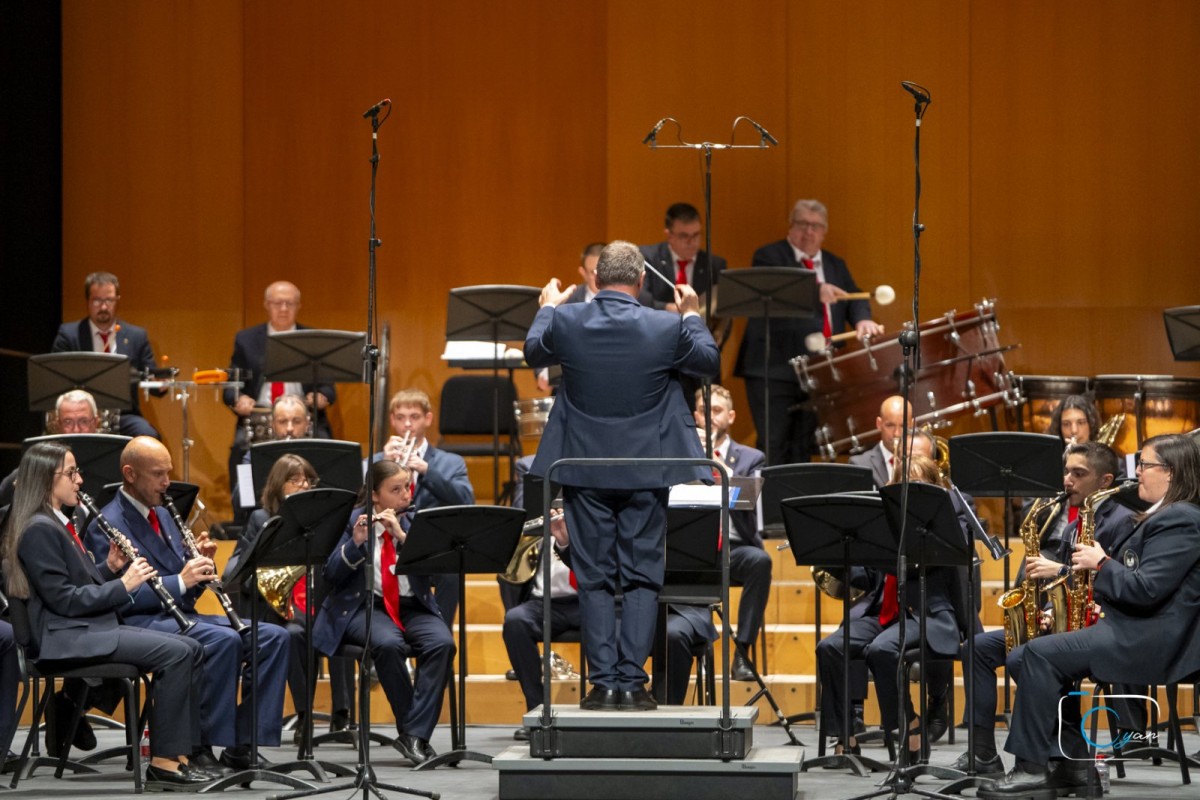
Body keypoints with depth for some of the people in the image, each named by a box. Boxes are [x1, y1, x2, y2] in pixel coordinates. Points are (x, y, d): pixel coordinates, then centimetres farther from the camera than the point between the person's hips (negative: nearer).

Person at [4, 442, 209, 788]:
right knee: (175, 653, -22)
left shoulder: (59, 523, 17)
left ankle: (180, 754, -4)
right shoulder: (38, 529, -14)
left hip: (93, 628, 10)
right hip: (67, 638, -10)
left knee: (190, 649, 0)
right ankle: (162, 763, -19)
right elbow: (64, 600, -19)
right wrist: (123, 584, -16)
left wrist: (109, 567, 3)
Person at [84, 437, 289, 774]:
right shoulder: (108, 526, -8)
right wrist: (180, 581, -23)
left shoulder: (162, 515, 19)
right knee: (224, 640, -33)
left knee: (273, 637, -10)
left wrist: (200, 562, 0)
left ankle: (243, 743, -13)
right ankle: (201, 746, -24)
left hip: (182, 615, 9)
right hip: (140, 622, -9)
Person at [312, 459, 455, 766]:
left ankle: (415, 735, -28)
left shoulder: (416, 522, 10)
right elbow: (332, 575, -4)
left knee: (442, 643, -29)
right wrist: (355, 543, -20)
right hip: (365, 606, -3)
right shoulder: (354, 520, 3)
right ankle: (411, 728, -21)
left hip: (413, 607, 3)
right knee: (388, 644, -36)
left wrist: (402, 534, -19)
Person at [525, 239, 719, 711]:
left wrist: (547, 308, 30)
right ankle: (632, 681, 1)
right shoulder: (668, 328, -12)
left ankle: (603, 681, 4)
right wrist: (692, 315, 23)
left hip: (584, 467, 1)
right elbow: (709, 362, 8)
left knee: (594, 578, 7)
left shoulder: (566, 322, -9)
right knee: (642, 576, 6)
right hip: (646, 470, -1)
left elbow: (533, 353, 13)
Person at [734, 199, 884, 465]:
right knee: (773, 447, -8)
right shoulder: (768, 257, -1)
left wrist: (862, 320, -16)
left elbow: (854, 299, 8)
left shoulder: (835, 265, 19)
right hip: (775, 370, -6)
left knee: (803, 448, 8)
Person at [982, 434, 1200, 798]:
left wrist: (1101, 563, -10)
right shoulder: (1164, 516, 21)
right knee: (1021, 659, 2)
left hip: (1148, 643, -11)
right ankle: (1073, 762, -1)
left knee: (1040, 654, -22)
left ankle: (1033, 768, -16)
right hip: (1130, 631, 11)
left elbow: (1145, 590, -22)